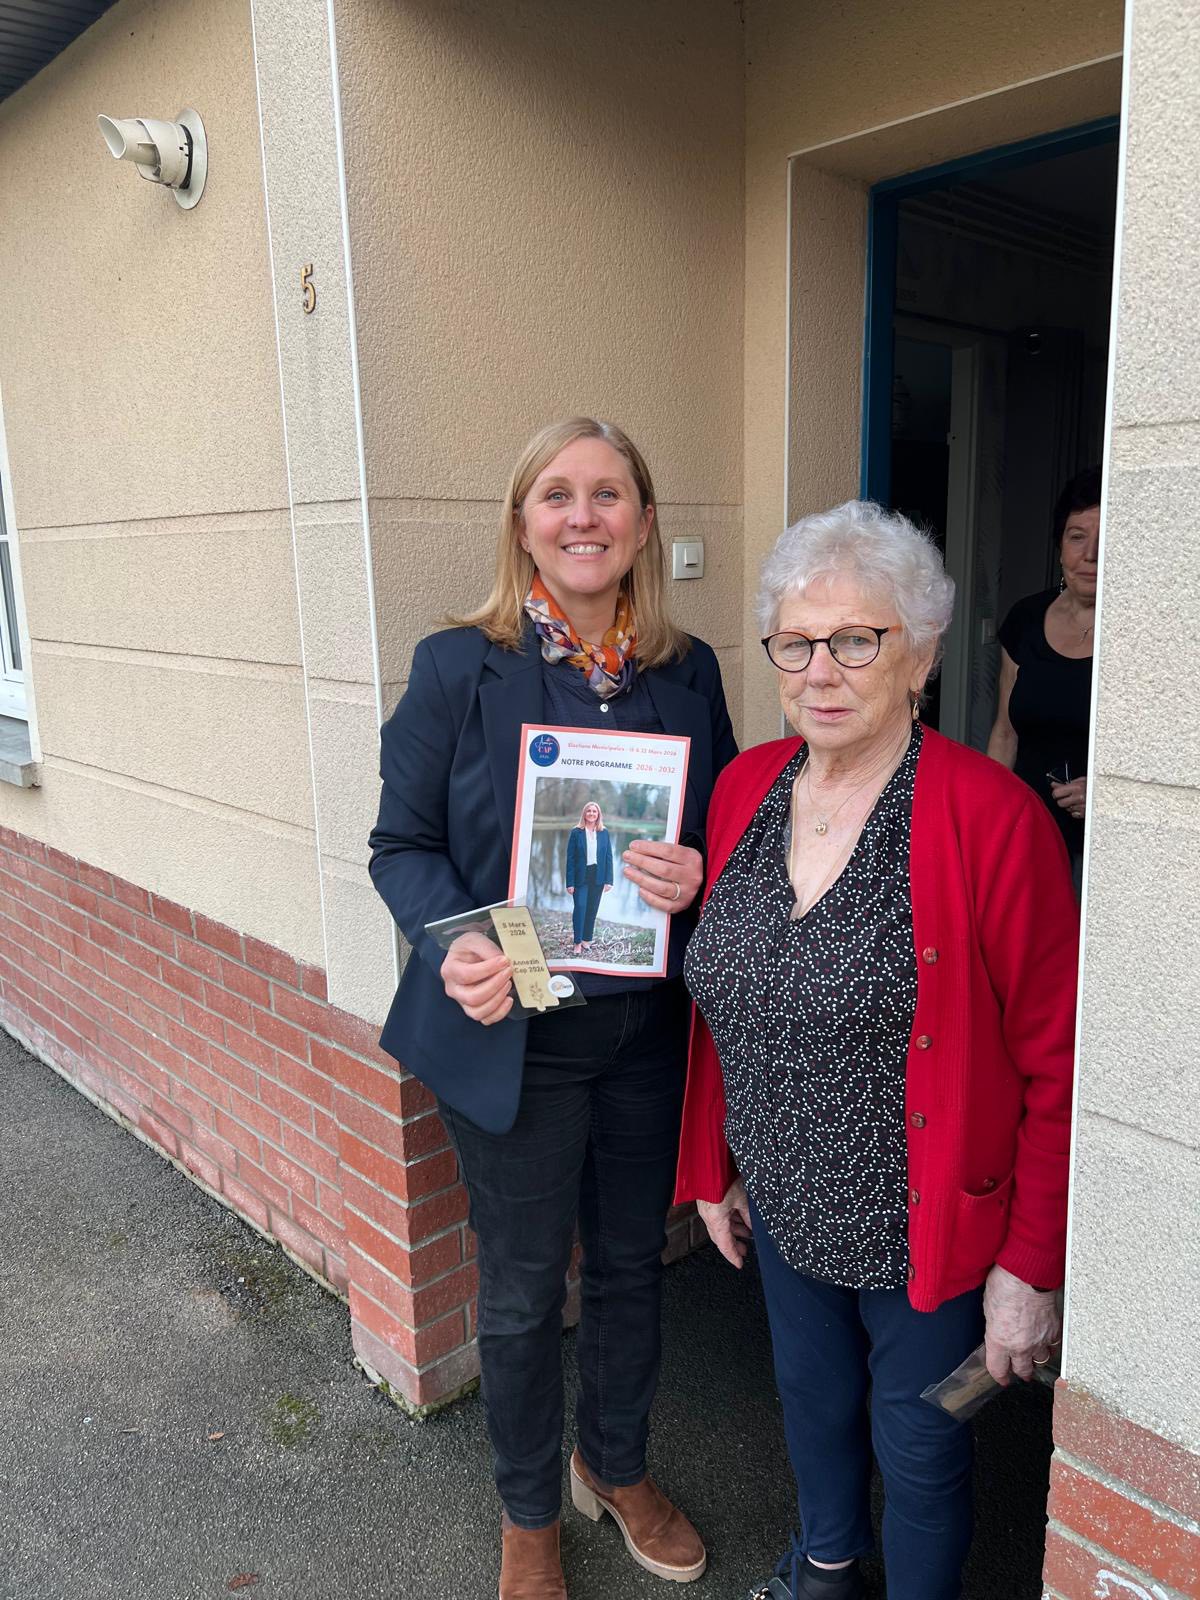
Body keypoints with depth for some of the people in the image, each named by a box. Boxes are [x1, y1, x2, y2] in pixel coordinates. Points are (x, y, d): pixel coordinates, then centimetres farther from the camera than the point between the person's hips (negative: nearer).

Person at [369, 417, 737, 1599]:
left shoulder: (687, 671, -1)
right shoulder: (458, 666, -11)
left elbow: (726, 833, 7)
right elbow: (402, 844, -6)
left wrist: (696, 878, -15)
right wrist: (457, 943, -24)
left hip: (649, 1031, 4)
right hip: (513, 1036, -3)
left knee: (631, 1264, 22)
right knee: (522, 1290, 16)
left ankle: (616, 1466, 52)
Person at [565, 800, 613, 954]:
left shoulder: (604, 833, 4)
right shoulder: (576, 833, -3)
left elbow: (608, 857, 5)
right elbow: (570, 858, -3)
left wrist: (608, 880, -2)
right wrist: (570, 882, -8)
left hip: (597, 877, 3)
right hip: (581, 877, -3)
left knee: (592, 909, 8)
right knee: (580, 907, -12)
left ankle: (587, 940, 20)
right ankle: (578, 943, -5)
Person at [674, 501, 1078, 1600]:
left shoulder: (993, 817, -22)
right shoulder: (745, 787, -3)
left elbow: (1055, 1065, -17)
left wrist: (1033, 1265, -14)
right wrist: (713, 1166, 9)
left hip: (927, 1229, -5)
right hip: (782, 1208, 6)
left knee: (919, 1445, 17)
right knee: (812, 1397, 27)